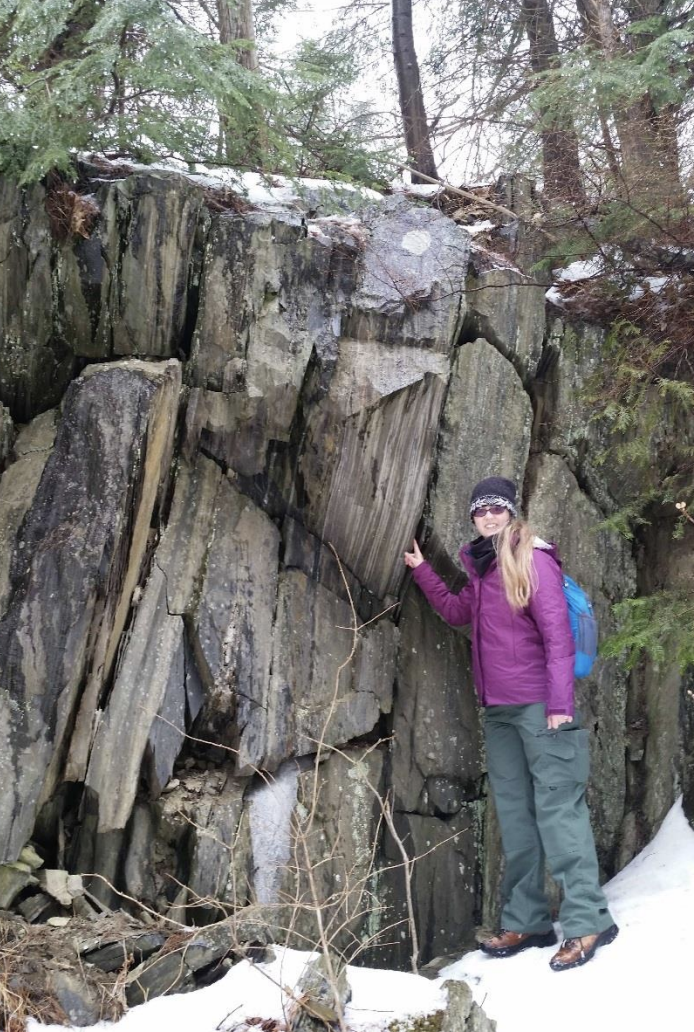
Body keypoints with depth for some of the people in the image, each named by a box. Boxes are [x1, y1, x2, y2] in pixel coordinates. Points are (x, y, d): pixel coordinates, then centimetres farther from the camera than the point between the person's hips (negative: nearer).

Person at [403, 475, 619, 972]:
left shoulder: (533, 559, -8)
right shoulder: (484, 568, 14)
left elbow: (558, 633, -14)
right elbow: (457, 611, 31)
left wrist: (561, 702, -19)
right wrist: (421, 569, 25)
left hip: (538, 705, -8)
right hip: (498, 709, 8)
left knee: (557, 808, -9)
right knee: (514, 816, 9)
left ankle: (587, 920, -5)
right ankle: (526, 922, 16)